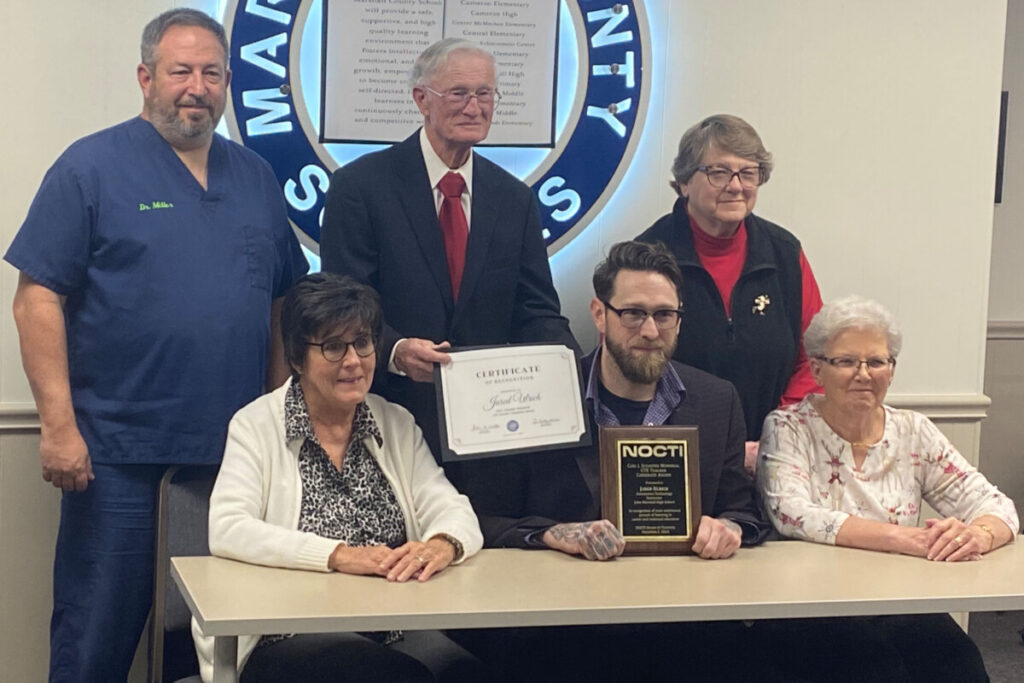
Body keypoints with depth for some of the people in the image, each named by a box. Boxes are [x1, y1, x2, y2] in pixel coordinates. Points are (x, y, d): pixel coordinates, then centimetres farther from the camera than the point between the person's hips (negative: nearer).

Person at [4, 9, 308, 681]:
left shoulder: (255, 177, 12)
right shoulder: (91, 167, -3)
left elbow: (284, 301, 17)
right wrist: (59, 424, -14)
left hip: (235, 450, 5)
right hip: (119, 453, -5)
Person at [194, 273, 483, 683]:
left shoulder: (397, 425, 14)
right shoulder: (257, 425, 2)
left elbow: (455, 512, 4)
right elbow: (226, 530, -13)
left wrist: (443, 545, -21)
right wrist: (340, 555, -24)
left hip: (398, 627, 4)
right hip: (287, 634, -4)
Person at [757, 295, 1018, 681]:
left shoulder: (913, 432, 11)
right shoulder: (788, 428, 1)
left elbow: (995, 505, 6)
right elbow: (792, 515, -16)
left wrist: (978, 536, -20)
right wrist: (905, 539, -25)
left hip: (904, 603, 3)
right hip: (814, 609, -3)